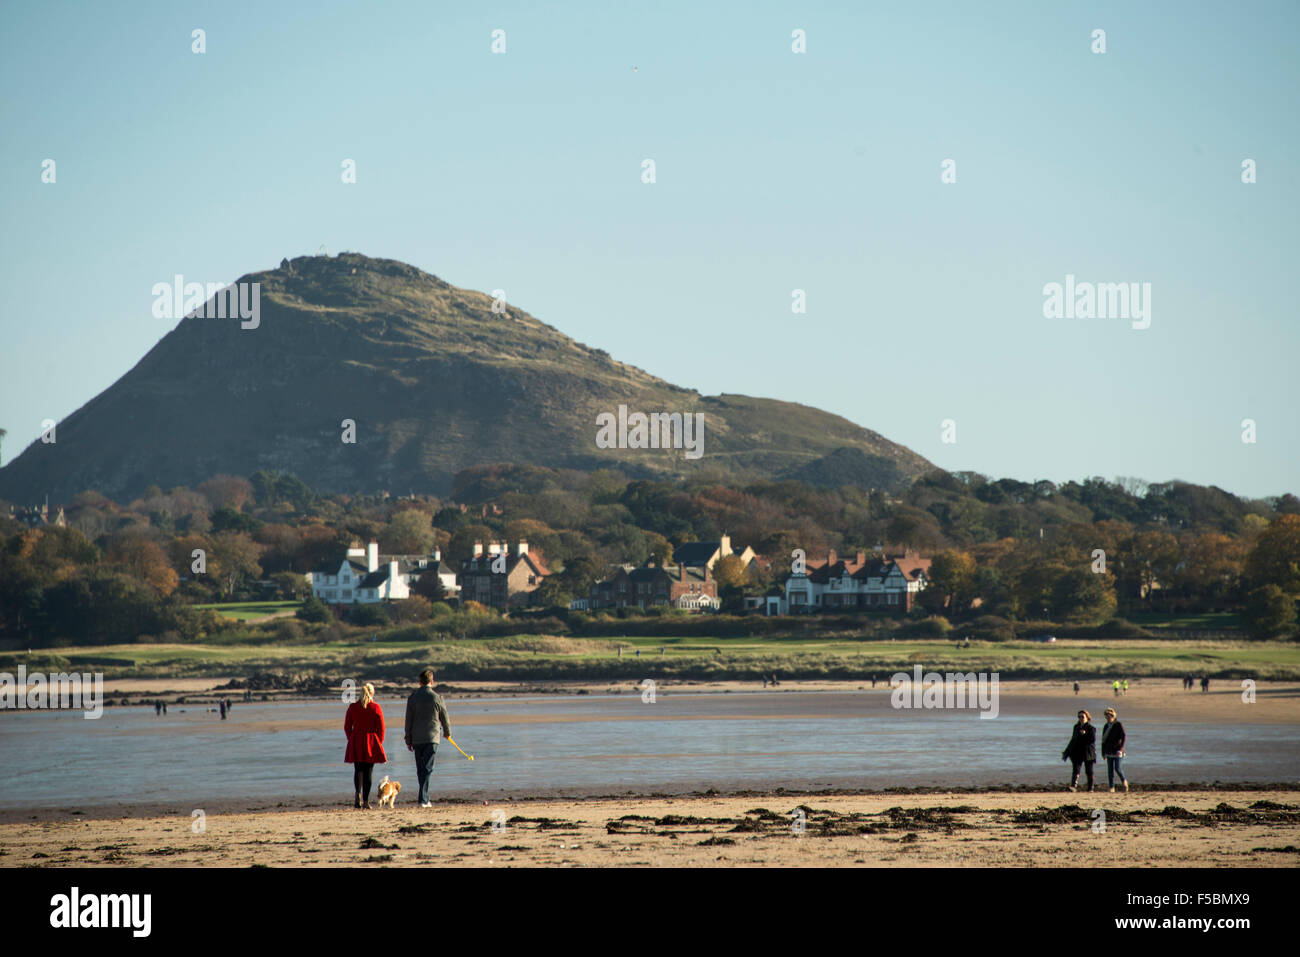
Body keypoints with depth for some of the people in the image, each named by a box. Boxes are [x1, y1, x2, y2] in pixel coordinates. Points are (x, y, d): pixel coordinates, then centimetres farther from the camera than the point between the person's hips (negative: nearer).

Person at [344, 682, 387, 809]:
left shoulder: (352, 707, 0)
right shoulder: (376, 708, -7)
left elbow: (347, 727, 3)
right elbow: (381, 728, -5)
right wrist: (379, 743, 8)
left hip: (355, 742, 2)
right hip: (371, 743, -2)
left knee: (358, 770, 17)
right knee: (368, 772, 2)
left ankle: (358, 795, 0)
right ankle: (366, 801, 1)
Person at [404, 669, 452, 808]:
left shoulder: (412, 698, 1)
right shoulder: (437, 698, -5)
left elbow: (408, 720, 3)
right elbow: (445, 719, 5)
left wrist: (408, 740, 9)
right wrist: (447, 733, 24)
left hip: (416, 739, 3)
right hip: (432, 738, -3)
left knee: (420, 769, 13)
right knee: (427, 769, -4)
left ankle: (424, 798, 17)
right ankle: (422, 799, -15)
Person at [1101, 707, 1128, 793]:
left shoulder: (1119, 725, -5)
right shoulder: (1106, 726, 12)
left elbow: (1123, 738, -10)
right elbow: (1103, 740, 17)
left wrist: (1120, 749, -20)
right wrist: (1103, 753, 15)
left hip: (1117, 752, -5)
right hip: (1109, 752, 5)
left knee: (1118, 769, -9)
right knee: (1110, 770, 0)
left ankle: (1124, 781, 18)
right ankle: (1112, 788, 2)